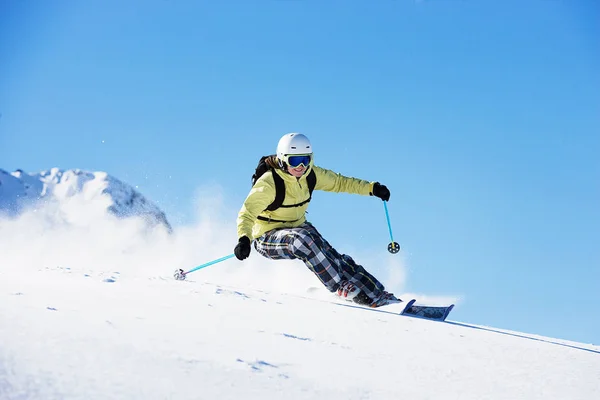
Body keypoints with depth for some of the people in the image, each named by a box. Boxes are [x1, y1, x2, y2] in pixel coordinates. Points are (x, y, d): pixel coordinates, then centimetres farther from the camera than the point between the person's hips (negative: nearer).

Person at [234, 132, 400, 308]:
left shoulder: (310, 175, -5)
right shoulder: (268, 183, -24)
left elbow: (339, 182, 9)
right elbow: (247, 213, -30)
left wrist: (372, 188, 0)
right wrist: (244, 239, -49)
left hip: (299, 227, 6)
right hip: (268, 238, -6)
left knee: (333, 258, -16)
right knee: (302, 239, -36)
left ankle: (377, 296, -14)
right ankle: (343, 288, -31)